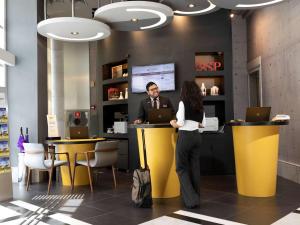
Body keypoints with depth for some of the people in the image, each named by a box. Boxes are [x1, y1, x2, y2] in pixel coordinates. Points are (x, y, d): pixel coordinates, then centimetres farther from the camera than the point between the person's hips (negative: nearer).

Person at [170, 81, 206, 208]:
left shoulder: (183, 102, -8)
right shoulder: (200, 105, 11)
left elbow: (180, 123, -15)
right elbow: (203, 124, 12)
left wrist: (174, 124, 5)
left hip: (185, 136, -6)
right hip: (197, 136, 6)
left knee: (181, 167, 4)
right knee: (195, 167, 12)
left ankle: (190, 199, -3)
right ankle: (196, 197, 19)